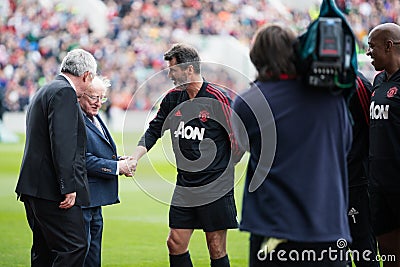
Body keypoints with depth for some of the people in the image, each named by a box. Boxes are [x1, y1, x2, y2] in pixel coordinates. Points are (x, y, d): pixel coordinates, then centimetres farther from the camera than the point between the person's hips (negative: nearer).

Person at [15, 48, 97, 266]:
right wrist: (68, 187, -21)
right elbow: (62, 143, -20)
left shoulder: (45, 91, 21)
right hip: (52, 190, -11)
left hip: (35, 188, 11)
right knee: (74, 247, -12)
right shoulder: (64, 92, -11)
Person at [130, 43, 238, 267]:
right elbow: (153, 131, 15)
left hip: (216, 188, -6)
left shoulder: (218, 98, -12)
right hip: (185, 188, 6)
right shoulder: (173, 99, 8)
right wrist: (133, 159, 2)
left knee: (216, 249, -1)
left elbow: (237, 141, -8)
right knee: (175, 243, 5)